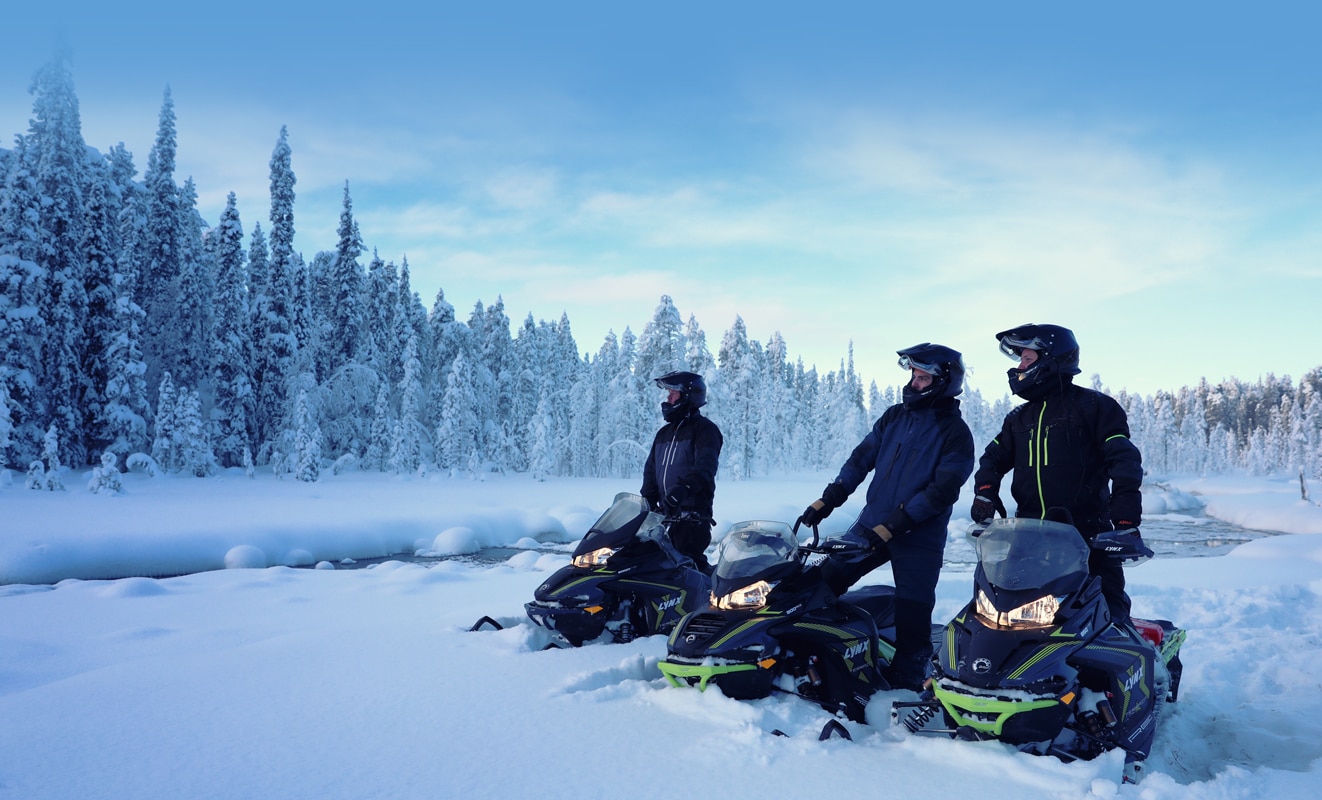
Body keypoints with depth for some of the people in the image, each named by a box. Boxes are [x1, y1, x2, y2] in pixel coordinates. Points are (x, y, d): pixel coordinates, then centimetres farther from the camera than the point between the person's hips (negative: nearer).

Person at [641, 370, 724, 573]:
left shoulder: (704, 429, -4)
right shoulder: (664, 433, 19)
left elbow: (705, 467, -20)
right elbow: (651, 470, 19)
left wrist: (683, 488, -36)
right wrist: (647, 502, 3)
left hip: (694, 513, -7)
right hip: (666, 514, 8)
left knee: (689, 559, -16)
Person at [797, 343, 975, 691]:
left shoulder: (955, 432, -7)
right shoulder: (895, 417, 10)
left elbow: (943, 491, -15)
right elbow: (860, 459, 11)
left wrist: (895, 525, -22)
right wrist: (826, 501, 2)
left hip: (919, 538, -5)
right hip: (871, 525, 5)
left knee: (911, 617, -2)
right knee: (824, 581, 3)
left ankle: (906, 684, 12)